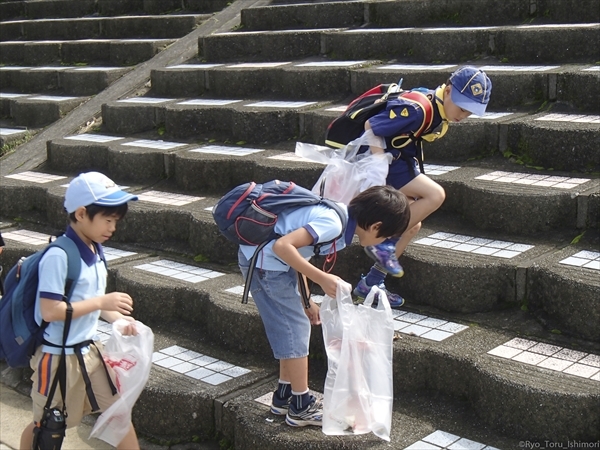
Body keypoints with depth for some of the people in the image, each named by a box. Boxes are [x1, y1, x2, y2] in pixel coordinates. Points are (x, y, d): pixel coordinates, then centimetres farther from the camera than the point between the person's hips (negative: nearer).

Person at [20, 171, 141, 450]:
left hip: (90, 350, 7)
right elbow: (50, 311, -26)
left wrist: (120, 319, -4)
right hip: (59, 356, -7)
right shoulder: (59, 256, -23)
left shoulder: (95, 250, 2)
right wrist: (102, 302, -24)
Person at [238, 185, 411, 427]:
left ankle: (284, 396, 28)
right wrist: (322, 279, -28)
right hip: (264, 260, -10)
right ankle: (301, 407, 12)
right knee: (295, 330, -1)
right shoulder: (334, 224, -23)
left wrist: (306, 301, 16)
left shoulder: (341, 214, 6)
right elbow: (283, 246, -31)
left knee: (294, 327, 17)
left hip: (268, 257, 10)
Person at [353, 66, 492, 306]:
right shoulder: (418, 109, -28)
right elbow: (370, 126, -25)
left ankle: (370, 284, 19)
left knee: (412, 225, 10)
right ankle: (384, 243, -8)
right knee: (435, 195, -22)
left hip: (400, 160, 10)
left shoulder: (442, 109, 1)